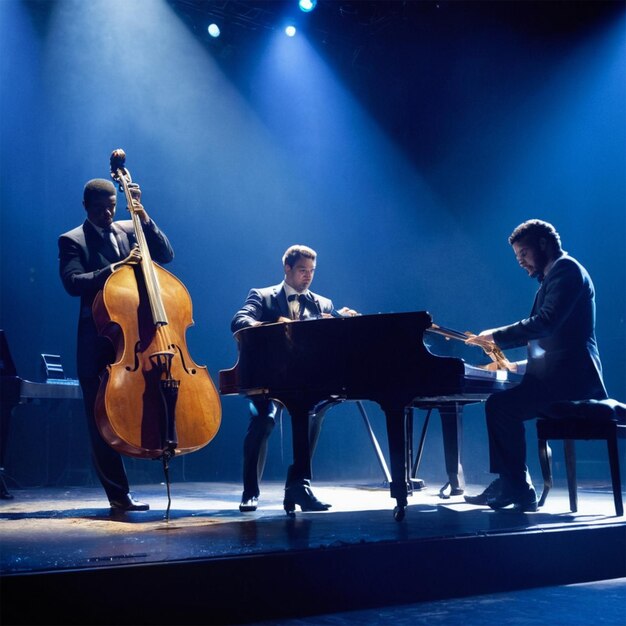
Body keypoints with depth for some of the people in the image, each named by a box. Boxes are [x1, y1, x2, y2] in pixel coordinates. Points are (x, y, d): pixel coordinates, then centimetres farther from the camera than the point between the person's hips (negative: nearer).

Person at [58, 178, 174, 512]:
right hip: (97, 341, -3)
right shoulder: (72, 240, 2)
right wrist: (115, 267, -24)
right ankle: (118, 493, 7)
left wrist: (145, 219, -7)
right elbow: (73, 282, -14)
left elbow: (165, 255, 4)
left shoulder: (129, 230, 14)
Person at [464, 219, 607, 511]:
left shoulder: (567, 269, -9)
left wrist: (496, 336, -16)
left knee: (500, 406, -19)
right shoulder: (552, 277, 22)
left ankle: (516, 486, -7)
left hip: (569, 378, -11)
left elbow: (546, 322, -23)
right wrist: (518, 366, 12)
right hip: (559, 375, 11)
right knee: (500, 404, 10)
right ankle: (514, 488, 9)